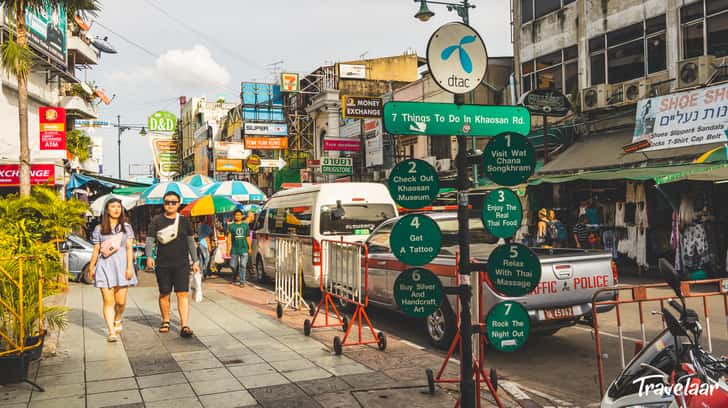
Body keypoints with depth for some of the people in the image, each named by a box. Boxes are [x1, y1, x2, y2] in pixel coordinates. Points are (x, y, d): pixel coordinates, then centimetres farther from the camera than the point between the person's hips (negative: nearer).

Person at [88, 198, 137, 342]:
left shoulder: (126, 227, 10)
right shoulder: (99, 229, 8)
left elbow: (129, 248, 5)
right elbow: (96, 250, 12)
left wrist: (129, 267, -3)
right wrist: (91, 267, 11)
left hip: (121, 265, 1)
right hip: (104, 266, -1)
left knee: (121, 301, 1)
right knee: (108, 300, -6)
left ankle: (117, 321, 31)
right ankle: (111, 331, -4)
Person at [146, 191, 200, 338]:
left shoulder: (184, 221, 7)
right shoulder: (157, 221, 4)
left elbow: (191, 242, 12)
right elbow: (149, 240, 0)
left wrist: (195, 261, 9)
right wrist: (149, 256, -16)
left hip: (182, 264, 0)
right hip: (162, 264, 0)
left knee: (183, 294, -8)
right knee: (164, 294, 10)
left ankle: (185, 326, -12)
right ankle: (165, 321, 29)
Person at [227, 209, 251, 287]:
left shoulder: (245, 225, 8)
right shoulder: (231, 226, 4)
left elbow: (248, 237, 13)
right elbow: (229, 238, 0)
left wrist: (249, 248, 10)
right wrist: (228, 249, -5)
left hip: (244, 249, 0)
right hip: (234, 249, 0)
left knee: (243, 266, -5)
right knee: (233, 265, 6)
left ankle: (242, 281, 0)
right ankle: (234, 277, 34)